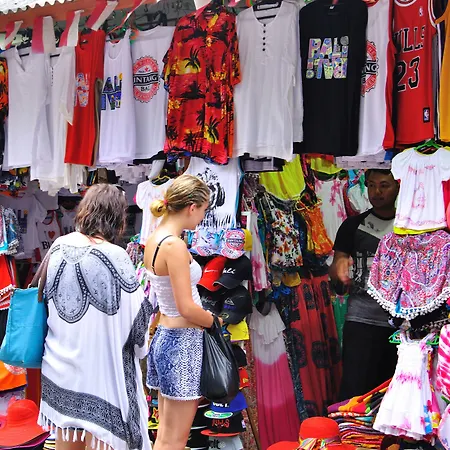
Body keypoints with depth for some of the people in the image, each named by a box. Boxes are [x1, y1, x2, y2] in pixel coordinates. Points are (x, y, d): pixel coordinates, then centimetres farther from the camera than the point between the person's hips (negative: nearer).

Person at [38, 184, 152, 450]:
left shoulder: (59, 247, -2)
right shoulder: (115, 257, -19)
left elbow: (43, 296, 10)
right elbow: (136, 315, -13)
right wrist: (142, 344, 7)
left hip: (59, 365, 6)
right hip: (100, 367, -6)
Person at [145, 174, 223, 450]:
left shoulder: (154, 239, 8)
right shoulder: (174, 245, -20)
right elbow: (186, 308, -20)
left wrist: (206, 315, 13)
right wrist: (215, 321, -3)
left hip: (164, 335, 9)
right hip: (183, 342, -9)